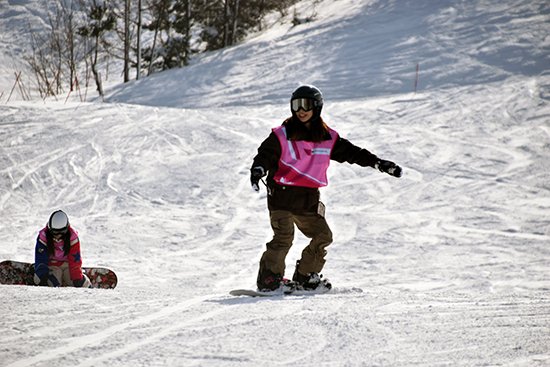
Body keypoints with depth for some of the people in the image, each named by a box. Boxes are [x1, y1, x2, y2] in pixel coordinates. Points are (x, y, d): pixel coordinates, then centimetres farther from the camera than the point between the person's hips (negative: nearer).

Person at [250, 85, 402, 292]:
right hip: (282, 195, -5)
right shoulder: (282, 135, -2)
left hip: (309, 199, 5)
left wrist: (378, 163, 4)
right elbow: (265, 154, -10)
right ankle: (269, 279, -8)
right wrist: (258, 170, -33)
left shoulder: (328, 138, 9)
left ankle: (304, 278, 16)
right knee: (283, 237, -16)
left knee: (323, 236, 3)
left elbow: (352, 152, 11)